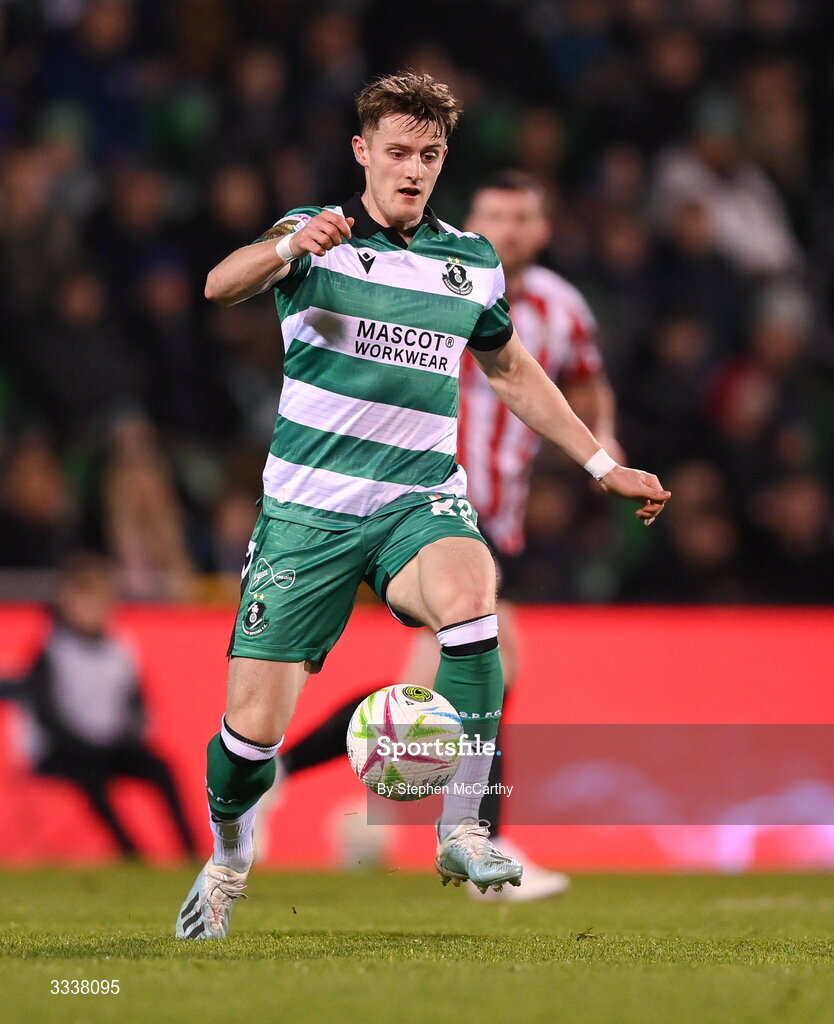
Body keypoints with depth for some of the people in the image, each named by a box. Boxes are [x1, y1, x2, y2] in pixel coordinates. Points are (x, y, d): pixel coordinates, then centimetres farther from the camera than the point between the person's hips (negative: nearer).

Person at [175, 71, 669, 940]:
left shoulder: (472, 262, 10)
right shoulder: (315, 235, -2)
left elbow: (510, 371, 26)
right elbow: (220, 286, -23)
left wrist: (603, 466, 24)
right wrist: (286, 247, -45)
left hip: (419, 502, 2)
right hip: (307, 508, -1)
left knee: (467, 595, -34)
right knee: (253, 727, -4)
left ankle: (461, 832, -26)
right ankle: (228, 861, 28)